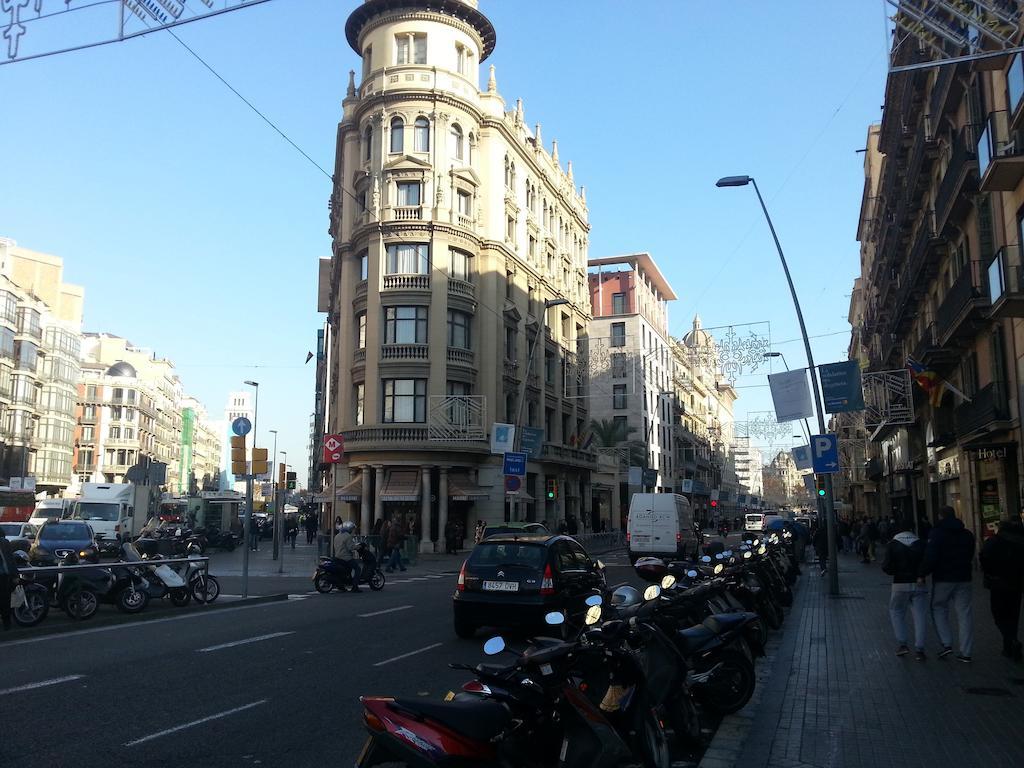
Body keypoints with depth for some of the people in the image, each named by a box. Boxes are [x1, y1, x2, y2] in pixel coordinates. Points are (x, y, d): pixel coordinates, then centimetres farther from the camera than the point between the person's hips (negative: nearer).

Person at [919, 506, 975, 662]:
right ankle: (965, 652, 7)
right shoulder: (967, 534, 10)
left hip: (943, 579, -5)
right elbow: (970, 556, 18)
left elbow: (930, 557, -18)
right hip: (964, 579, 5)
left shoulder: (937, 533, -10)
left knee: (938, 609, 10)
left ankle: (946, 643, -2)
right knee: (964, 614, 7)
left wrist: (922, 574, -11)